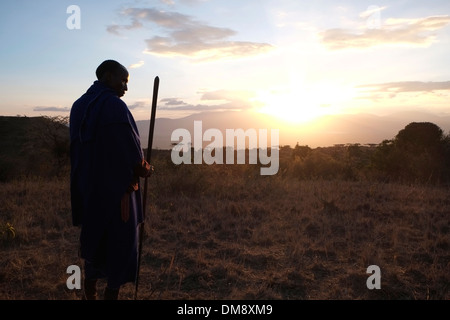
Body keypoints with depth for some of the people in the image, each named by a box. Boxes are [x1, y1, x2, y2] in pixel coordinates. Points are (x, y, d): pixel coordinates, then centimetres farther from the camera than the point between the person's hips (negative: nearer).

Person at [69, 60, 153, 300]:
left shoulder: (79, 106, 9)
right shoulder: (114, 106, -16)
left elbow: (85, 149, 14)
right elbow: (131, 151, -17)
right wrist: (145, 170, 3)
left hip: (87, 190, 8)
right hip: (116, 190, -8)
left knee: (94, 244, 19)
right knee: (120, 248, 5)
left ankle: (90, 295, 30)